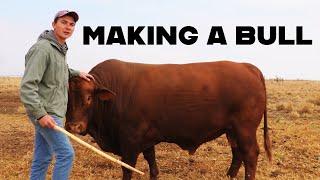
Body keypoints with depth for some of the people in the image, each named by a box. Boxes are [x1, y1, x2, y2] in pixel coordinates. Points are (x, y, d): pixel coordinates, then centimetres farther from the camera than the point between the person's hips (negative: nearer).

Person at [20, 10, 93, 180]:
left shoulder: (59, 49, 12)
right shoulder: (42, 47, -17)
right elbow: (27, 85, -23)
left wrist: (76, 73, 22)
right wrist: (40, 114, -27)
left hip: (51, 111, 9)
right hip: (45, 113, -9)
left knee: (42, 158, 13)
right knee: (66, 153, -6)